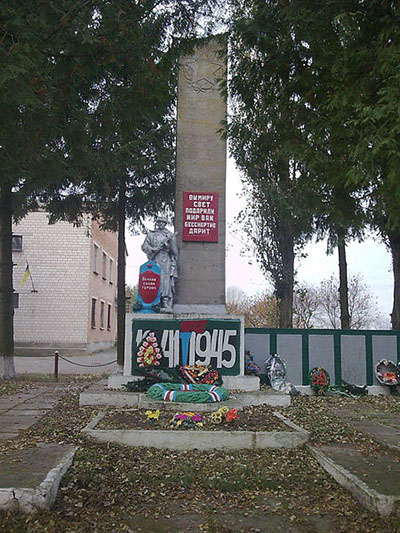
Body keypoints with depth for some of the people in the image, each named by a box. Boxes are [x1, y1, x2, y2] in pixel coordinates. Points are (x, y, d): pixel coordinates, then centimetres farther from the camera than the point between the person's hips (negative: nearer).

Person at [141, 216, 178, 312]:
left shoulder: (170, 235, 14)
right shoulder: (150, 234, 19)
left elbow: (174, 251, 11)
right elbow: (144, 246, 10)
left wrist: (173, 264, 3)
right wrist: (153, 249, -10)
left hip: (166, 261, -2)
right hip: (154, 261, 2)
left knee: (167, 282, -12)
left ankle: (166, 305, -16)